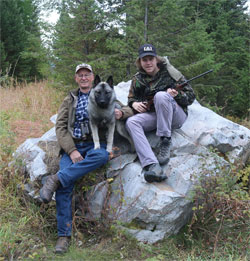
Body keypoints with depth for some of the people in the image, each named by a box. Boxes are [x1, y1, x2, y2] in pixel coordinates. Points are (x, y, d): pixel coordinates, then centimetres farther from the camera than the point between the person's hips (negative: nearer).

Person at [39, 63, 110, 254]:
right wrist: (72, 150, -10)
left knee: (102, 156, -38)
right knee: (64, 187, -22)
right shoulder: (69, 100, 19)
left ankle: (56, 179, -35)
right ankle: (64, 235, -18)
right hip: (72, 145, 1)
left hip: (95, 144, 0)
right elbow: (61, 126, 8)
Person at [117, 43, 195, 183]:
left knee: (161, 95, -33)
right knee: (131, 122, -26)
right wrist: (134, 104, -3)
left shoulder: (169, 72, 0)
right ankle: (152, 165, -45)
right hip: (154, 117, 4)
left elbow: (191, 96, 1)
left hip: (176, 115, -4)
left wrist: (177, 94, -21)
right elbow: (131, 98, 22)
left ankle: (165, 142, -28)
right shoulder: (137, 79, 10)